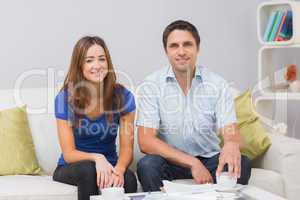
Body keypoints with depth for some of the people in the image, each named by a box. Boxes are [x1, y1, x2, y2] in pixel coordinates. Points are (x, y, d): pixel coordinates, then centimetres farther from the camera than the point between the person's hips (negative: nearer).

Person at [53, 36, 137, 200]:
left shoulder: (123, 96, -8)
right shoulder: (65, 97, -12)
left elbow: (126, 149, -9)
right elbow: (69, 153, -12)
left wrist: (119, 169, -32)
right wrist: (96, 158, -33)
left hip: (109, 166, 1)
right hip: (70, 168, 0)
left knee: (128, 179, -33)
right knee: (88, 170, -35)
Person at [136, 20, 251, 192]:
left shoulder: (218, 85, -3)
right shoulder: (151, 86, -6)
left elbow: (232, 134, -13)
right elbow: (146, 142, -14)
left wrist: (232, 145, -40)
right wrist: (192, 163, -24)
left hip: (209, 159, 2)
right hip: (170, 161, -1)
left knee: (242, 164, -26)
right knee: (147, 166, -32)